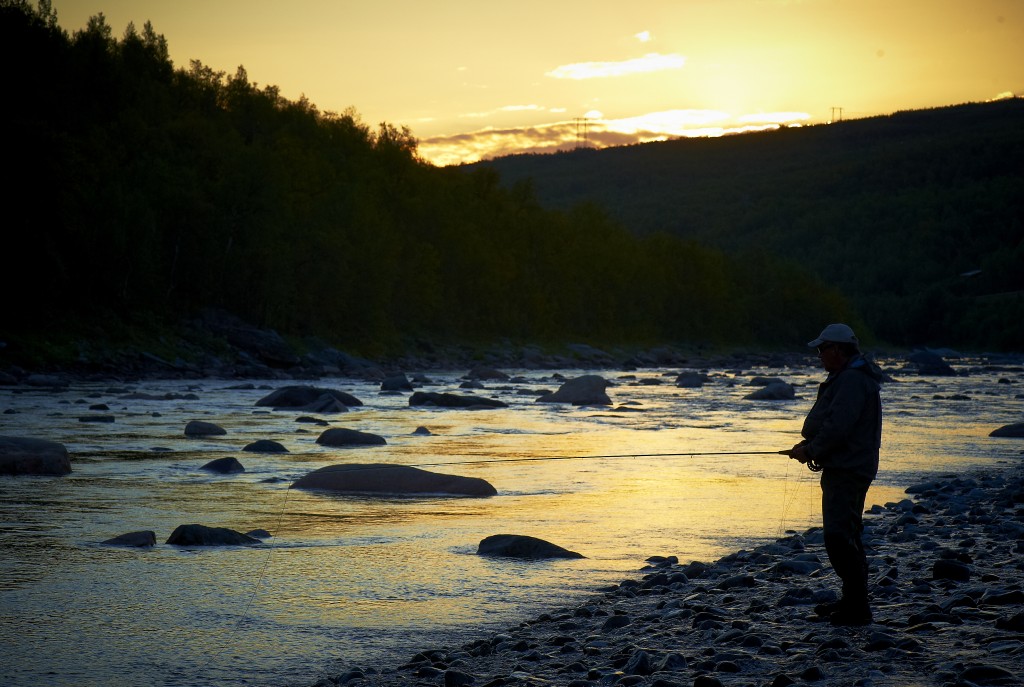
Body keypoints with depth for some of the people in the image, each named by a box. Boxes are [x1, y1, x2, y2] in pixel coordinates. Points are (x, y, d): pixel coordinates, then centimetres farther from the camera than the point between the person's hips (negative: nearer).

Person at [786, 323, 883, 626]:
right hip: (845, 467, 12)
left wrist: (811, 450, -12)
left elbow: (838, 427, -24)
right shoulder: (848, 377, 18)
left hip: (847, 470, -12)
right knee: (846, 534, 17)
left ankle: (857, 607, -13)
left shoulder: (852, 380, -17)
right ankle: (853, 601, 25)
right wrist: (809, 446, 11)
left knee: (838, 535, -13)